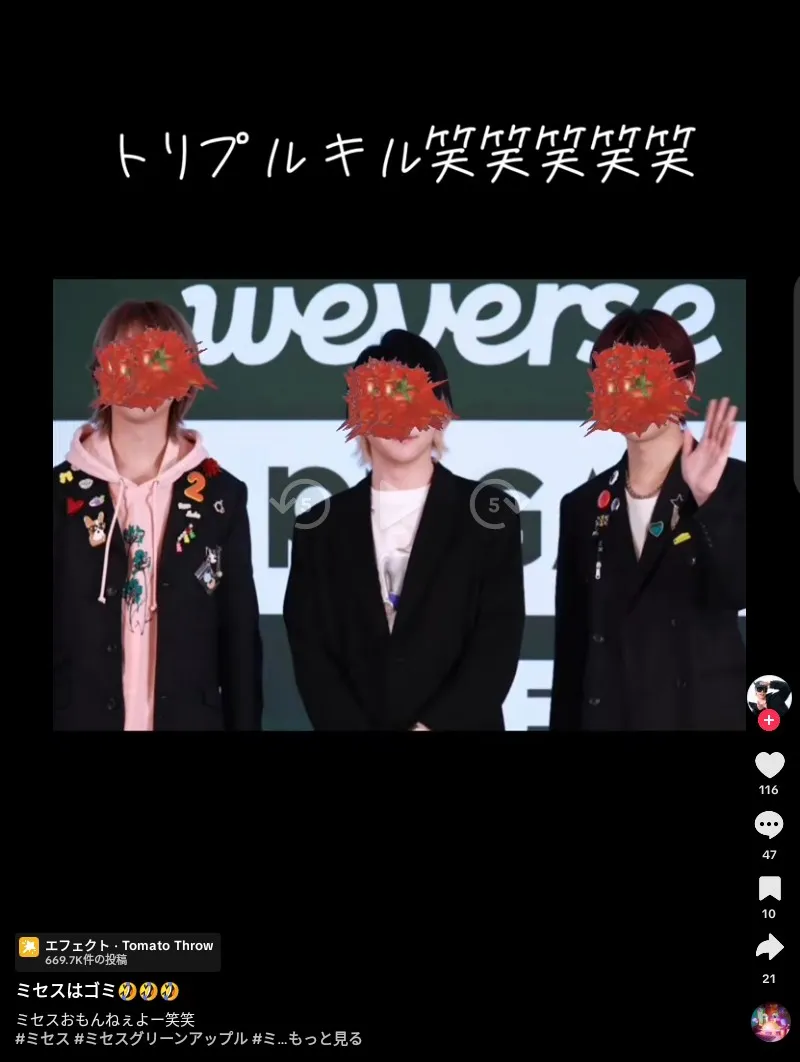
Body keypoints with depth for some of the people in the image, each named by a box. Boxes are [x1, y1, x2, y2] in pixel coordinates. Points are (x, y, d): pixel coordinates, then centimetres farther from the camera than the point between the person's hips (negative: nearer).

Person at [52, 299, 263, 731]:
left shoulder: (222, 495, 0)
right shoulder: (62, 493, -1)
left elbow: (241, 640, 1)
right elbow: (49, 633, -1)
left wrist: (244, 724, -2)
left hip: (191, 719, 1)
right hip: (80, 717, 0)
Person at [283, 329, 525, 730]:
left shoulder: (489, 513, 0)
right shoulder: (321, 526, 5)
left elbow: (497, 647, -7)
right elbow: (310, 654, 0)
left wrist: (429, 726, -16)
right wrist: (352, 726, -14)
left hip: (461, 723, -1)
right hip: (350, 721, 1)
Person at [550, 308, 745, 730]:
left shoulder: (731, 483, -3)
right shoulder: (584, 504, 6)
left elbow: (734, 593, -19)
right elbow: (571, 646, 7)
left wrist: (708, 499, -31)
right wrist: (565, 724, 4)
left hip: (706, 711, -3)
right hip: (606, 714, 3)